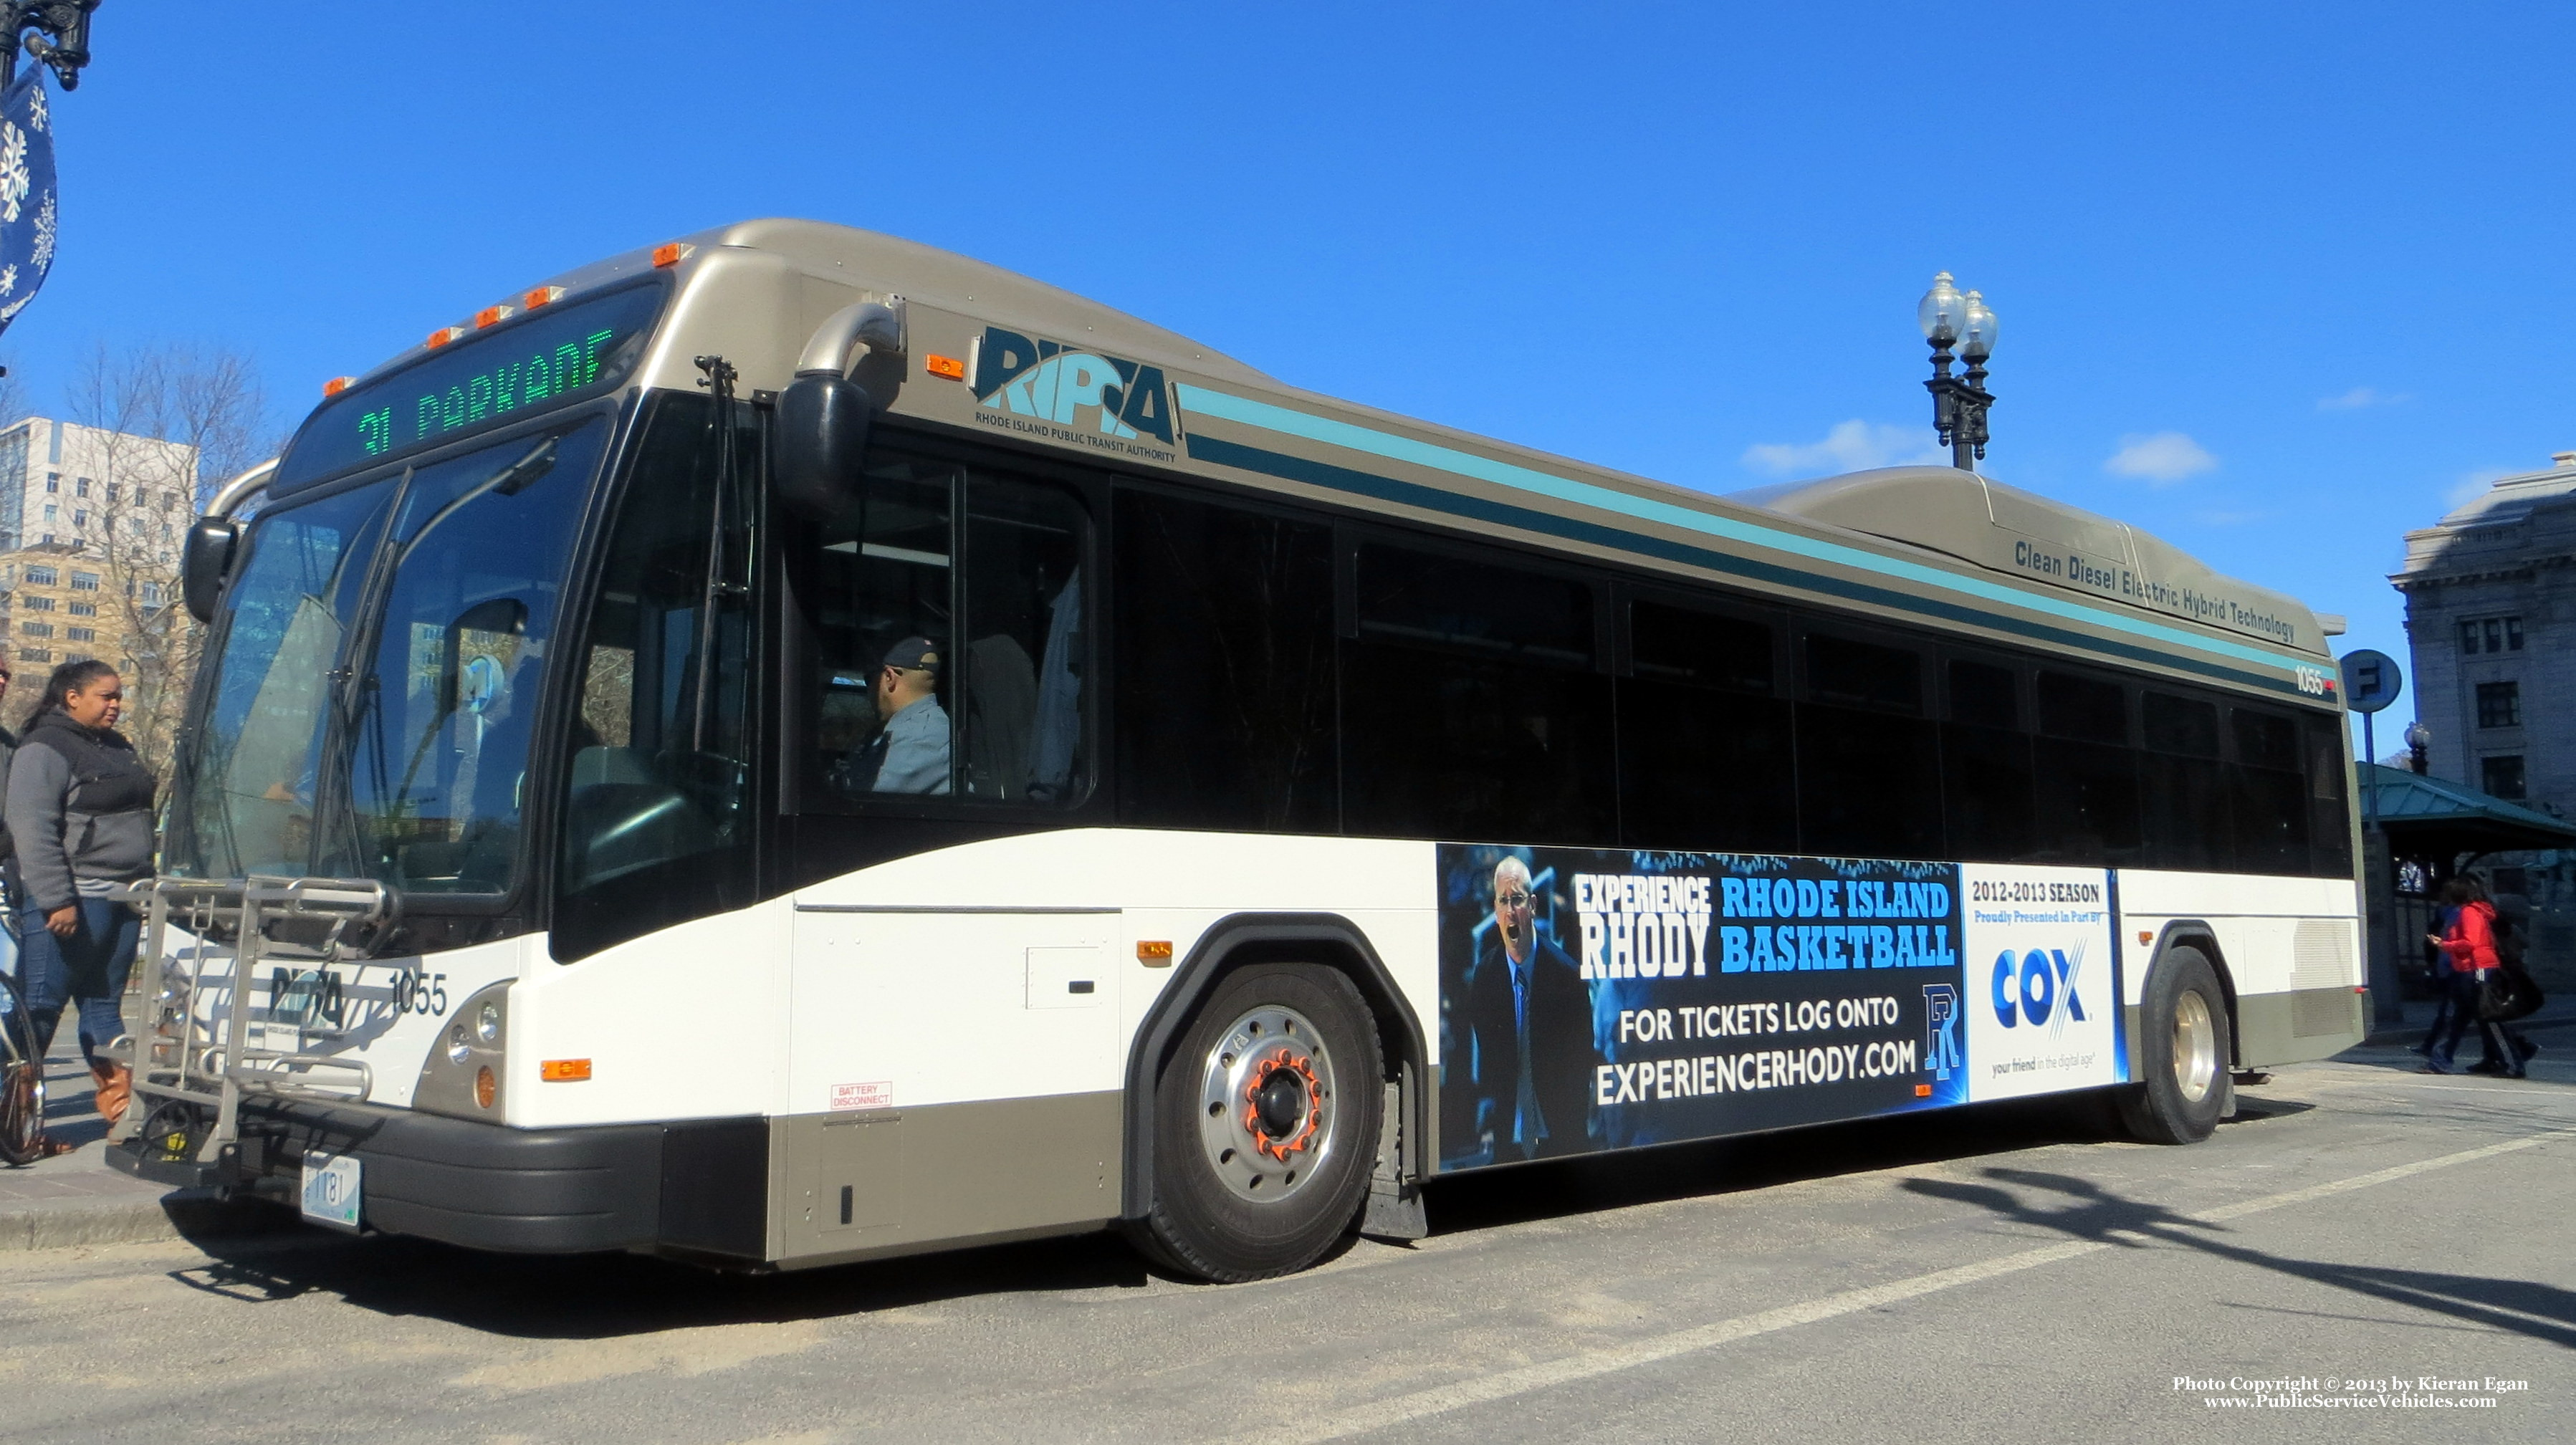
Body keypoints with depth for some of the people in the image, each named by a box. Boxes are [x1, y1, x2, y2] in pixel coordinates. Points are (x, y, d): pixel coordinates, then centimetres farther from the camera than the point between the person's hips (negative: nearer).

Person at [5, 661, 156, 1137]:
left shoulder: (117, 748, 16)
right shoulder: (45, 749, -9)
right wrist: (57, 900, -22)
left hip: (122, 900, 8)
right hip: (71, 902, -8)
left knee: (105, 1003, 12)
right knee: (39, 1006, -3)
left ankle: (119, 1102, 15)